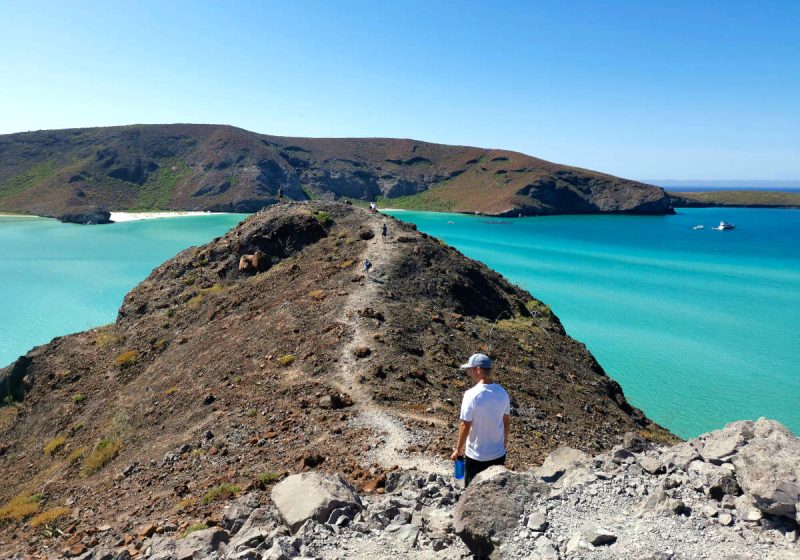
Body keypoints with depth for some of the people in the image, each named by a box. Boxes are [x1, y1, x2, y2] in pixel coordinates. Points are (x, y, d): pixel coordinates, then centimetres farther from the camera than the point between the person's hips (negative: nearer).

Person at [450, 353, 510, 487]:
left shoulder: (471, 395, -22)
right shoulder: (502, 392, -4)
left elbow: (465, 426, -18)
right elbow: (507, 421, 8)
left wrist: (458, 450, -4)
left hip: (477, 456, -5)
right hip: (498, 454, 5)